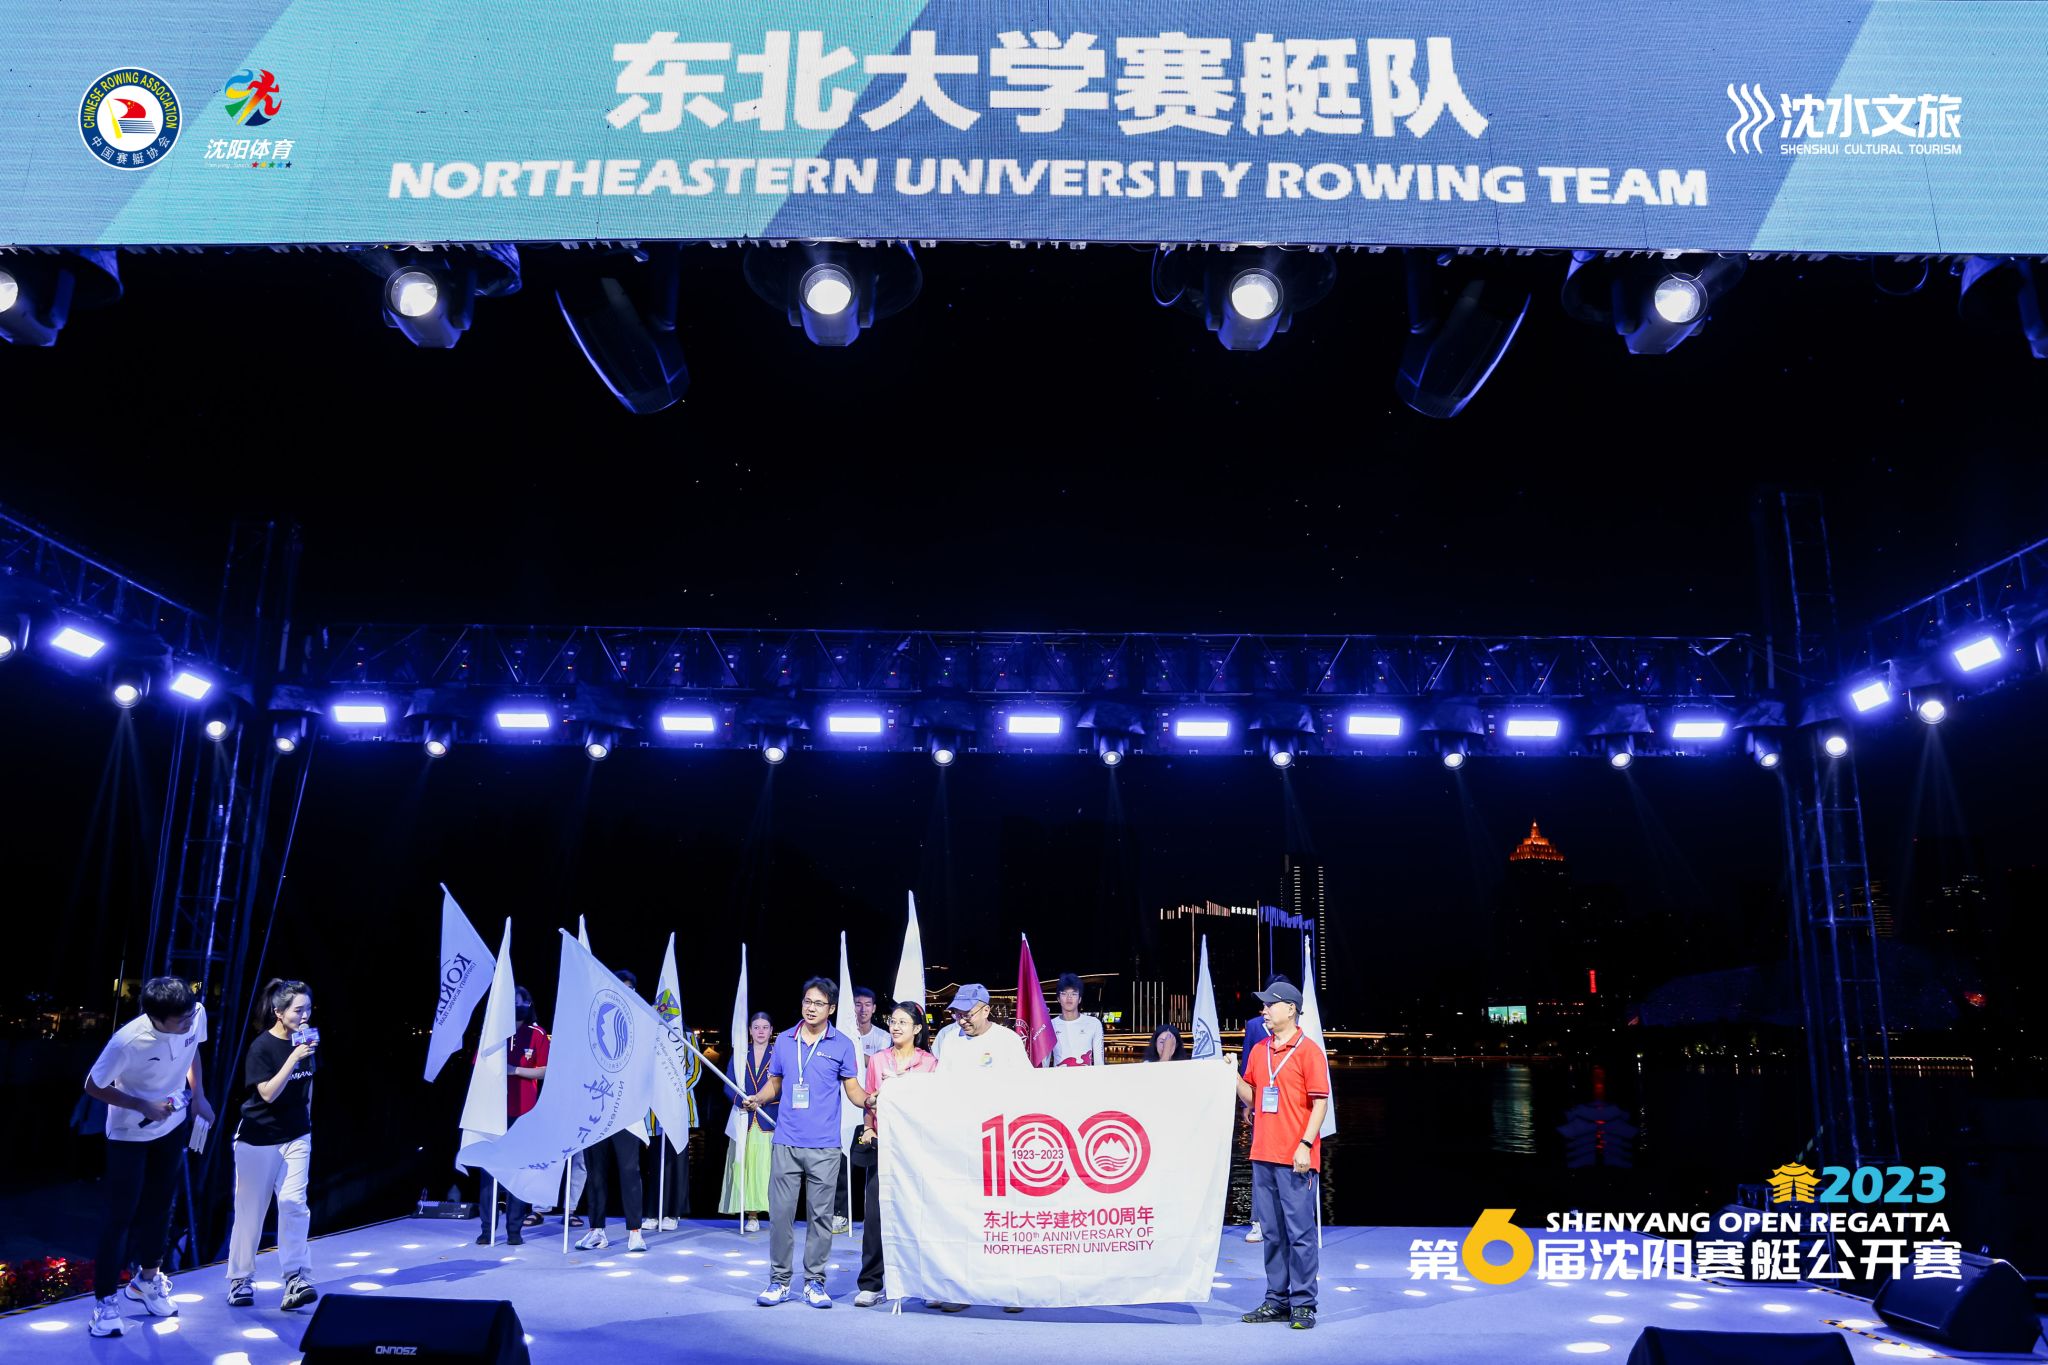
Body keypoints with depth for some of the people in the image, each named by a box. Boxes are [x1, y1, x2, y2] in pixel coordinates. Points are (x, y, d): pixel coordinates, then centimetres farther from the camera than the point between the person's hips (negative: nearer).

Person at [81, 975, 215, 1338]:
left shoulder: (197, 1013, -24)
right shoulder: (127, 1042, -36)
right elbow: (93, 1087, -18)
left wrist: (198, 1097, -2)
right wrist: (143, 1107, -25)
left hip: (173, 1125, 4)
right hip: (130, 1132, -4)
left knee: (159, 1205, 18)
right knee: (120, 1215, 2)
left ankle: (147, 1279, 37)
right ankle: (106, 1299, 19)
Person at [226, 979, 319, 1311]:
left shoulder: (305, 1041, 3)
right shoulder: (261, 1047, -14)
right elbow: (268, 1093, -22)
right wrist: (293, 1059, -29)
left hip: (295, 1137, 4)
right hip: (258, 1139, -4)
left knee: (293, 1204, -8)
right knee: (250, 1211, 6)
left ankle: (295, 1279, -10)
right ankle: (239, 1280, 22)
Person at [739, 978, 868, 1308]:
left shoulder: (842, 1045, 2)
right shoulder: (784, 1040, 9)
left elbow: (852, 1089, 3)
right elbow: (774, 1083, 17)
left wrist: (869, 1100, -17)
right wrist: (757, 1099, -3)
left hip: (824, 1146, -2)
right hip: (786, 1141, 2)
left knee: (821, 1214, 3)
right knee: (780, 1212, 2)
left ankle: (814, 1282, 13)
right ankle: (779, 1281, 14)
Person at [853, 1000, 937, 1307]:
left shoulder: (930, 1062, 6)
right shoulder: (877, 1060, 12)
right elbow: (870, 1102, 15)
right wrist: (867, 1129, 1)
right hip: (882, 1144, 2)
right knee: (875, 1213, -3)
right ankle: (870, 1285, 3)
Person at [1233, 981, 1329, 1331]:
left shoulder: (1308, 1050, -6)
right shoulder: (1259, 1050, 13)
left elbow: (1320, 1102, -9)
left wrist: (1306, 1144, -16)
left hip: (1295, 1159, -6)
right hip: (1263, 1155, 6)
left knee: (1300, 1233, -3)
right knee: (1272, 1233, 11)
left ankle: (1303, 1305, 5)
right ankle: (1277, 1301, 19)